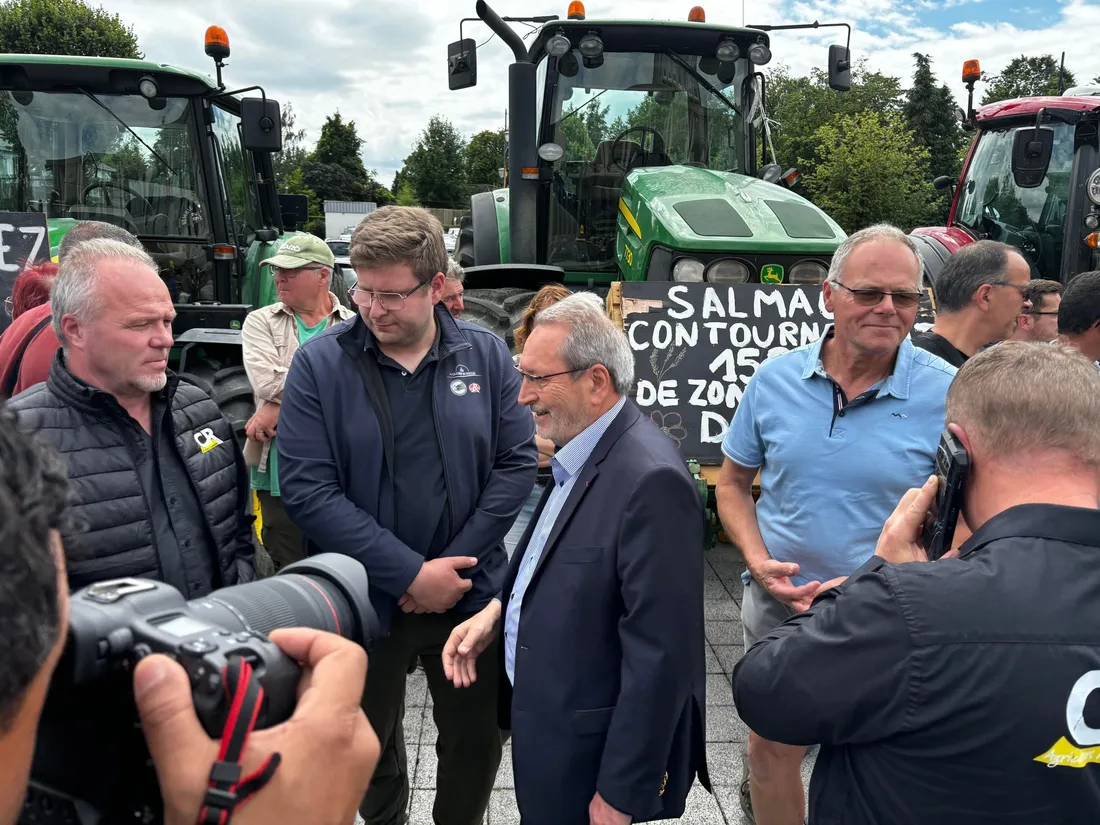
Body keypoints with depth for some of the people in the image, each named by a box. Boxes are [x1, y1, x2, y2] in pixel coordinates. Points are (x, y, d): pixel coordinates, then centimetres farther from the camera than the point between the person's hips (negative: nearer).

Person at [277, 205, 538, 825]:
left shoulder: (487, 355, -4)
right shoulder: (321, 363, -10)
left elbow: (516, 465, -4)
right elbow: (307, 489, -15)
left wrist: (454, 566, -12)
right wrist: (411, 573, -18)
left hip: (470, 593, 1)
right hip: (367, 600, -1)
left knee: (477, 740, 17)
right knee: (370, 744, 20)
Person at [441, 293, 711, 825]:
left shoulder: (651, 479, -27)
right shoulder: (581, 456, 1)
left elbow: (661, 656, -25)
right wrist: (500, 608, 1)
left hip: (592, 756, -8)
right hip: (550, 726, 8)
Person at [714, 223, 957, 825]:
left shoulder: (946, 394, -13)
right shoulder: (776, 378, -5)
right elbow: (733, 482, 6)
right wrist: (758, 559, -10)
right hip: (777, 604, 2)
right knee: (771, 748, 19)